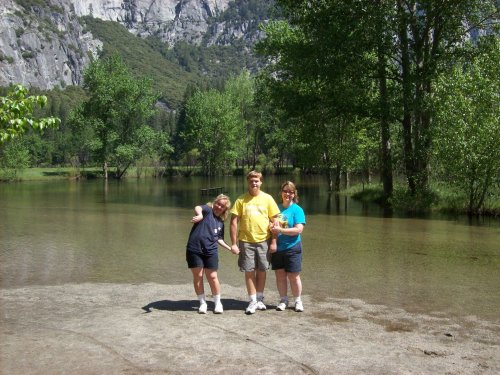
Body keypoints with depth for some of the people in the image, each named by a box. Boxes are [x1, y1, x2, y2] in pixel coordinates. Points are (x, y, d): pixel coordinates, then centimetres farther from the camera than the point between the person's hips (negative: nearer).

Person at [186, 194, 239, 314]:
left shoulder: (221, 222, 14)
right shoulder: (207, 210, -1)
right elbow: (198, 207, -25)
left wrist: (230, 248, 12)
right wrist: (200, 215, -48)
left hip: (210, 251, 4)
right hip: (194, 249, -3)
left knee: (212, 277, 2)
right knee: (198, 276, 4)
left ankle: (218, 302, 18)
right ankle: (202, 303, 18)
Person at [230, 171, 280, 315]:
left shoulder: (267, 198, 1)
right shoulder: (241, 200, -1)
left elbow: (274, 221, 4)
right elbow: (234, 222, -1)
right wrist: (234, 243, -5)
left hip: (263, 240, 1)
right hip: (246, 241, -1)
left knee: (262, 270, 9)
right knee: (249, 271, 3)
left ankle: (260, 299, 24)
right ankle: (252, 301, 13)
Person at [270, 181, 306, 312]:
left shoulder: (297, 209, -5)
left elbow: (299, 229, -15)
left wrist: (280, 230, -19)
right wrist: (272, 230, -6)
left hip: (292, 248, -4)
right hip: (277, 248, 4)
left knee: (294, 276, 2)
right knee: (280, 275, 9)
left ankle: (298, 301, 18)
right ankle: (283, 300, 22)